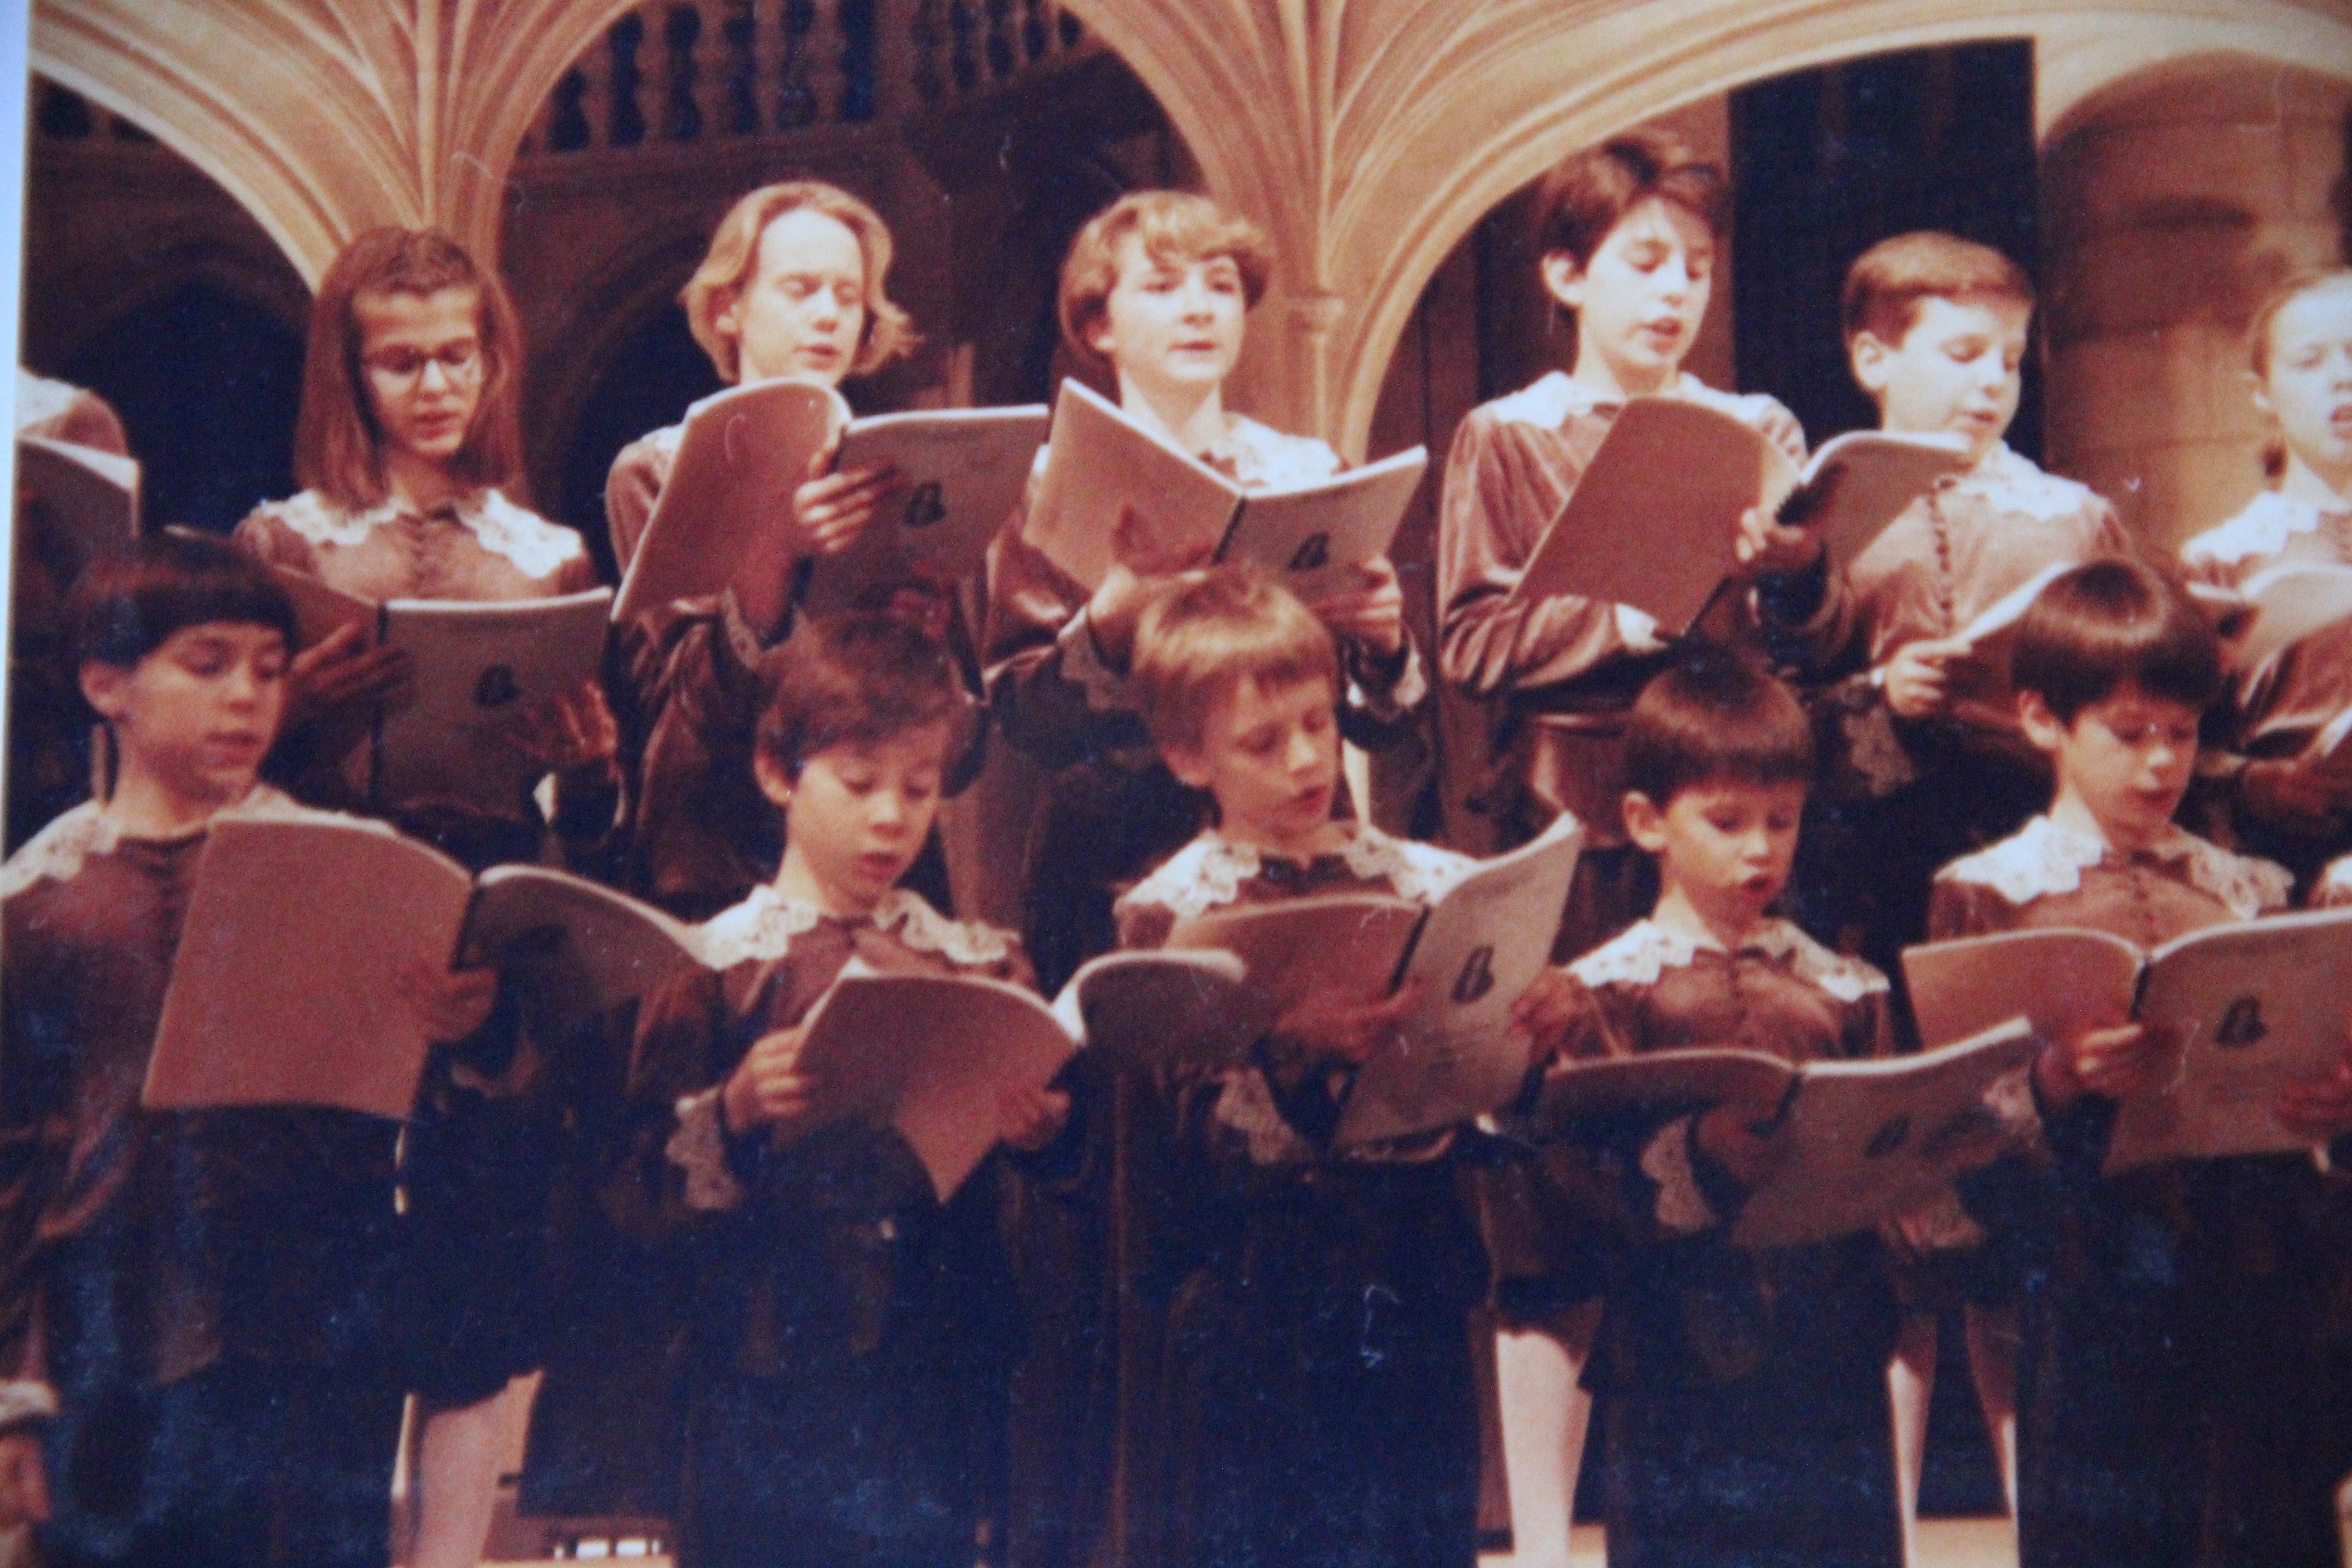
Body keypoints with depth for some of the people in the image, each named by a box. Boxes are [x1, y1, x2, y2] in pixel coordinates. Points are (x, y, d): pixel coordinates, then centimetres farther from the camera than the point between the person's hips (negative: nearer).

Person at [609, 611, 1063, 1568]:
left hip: (937, 1374, 2)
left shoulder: (985, 966, 9)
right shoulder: (716, 966, 0)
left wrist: (1040, 1132, -12)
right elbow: (636, 1192, -6)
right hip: (764, 1380, -2)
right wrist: (734, 1110, -22)